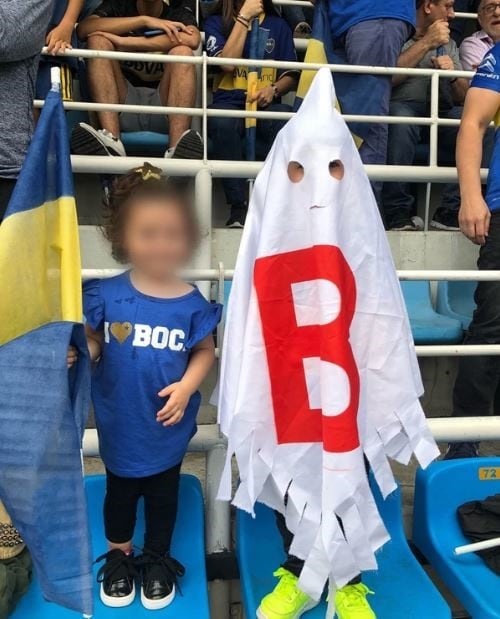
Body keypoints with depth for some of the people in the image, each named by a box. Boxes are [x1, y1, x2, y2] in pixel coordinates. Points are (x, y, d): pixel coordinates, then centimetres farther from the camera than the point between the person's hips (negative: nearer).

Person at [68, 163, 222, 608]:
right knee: (120, 491, 22)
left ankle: (157, 560, 46)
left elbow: (205, 351, -4)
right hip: (119, 421, 1)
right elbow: (92, 341, -2)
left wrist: (186, 386, -18)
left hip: (167, 424, 0)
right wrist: (77, 353, -23)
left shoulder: (192, 303, -14)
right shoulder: (106, 295, -14)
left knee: (163, 493, 20)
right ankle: (119, 557, 49)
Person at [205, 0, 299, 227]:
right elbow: (227, 63, -6)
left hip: (266, 106, 2)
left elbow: (290, 76, 14)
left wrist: (274, 89, -7)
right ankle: (239, 206, -32)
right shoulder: (216, 22, 13)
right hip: (229, 104, -1)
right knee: (223, 122, -38)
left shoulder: (279, 25, 19)